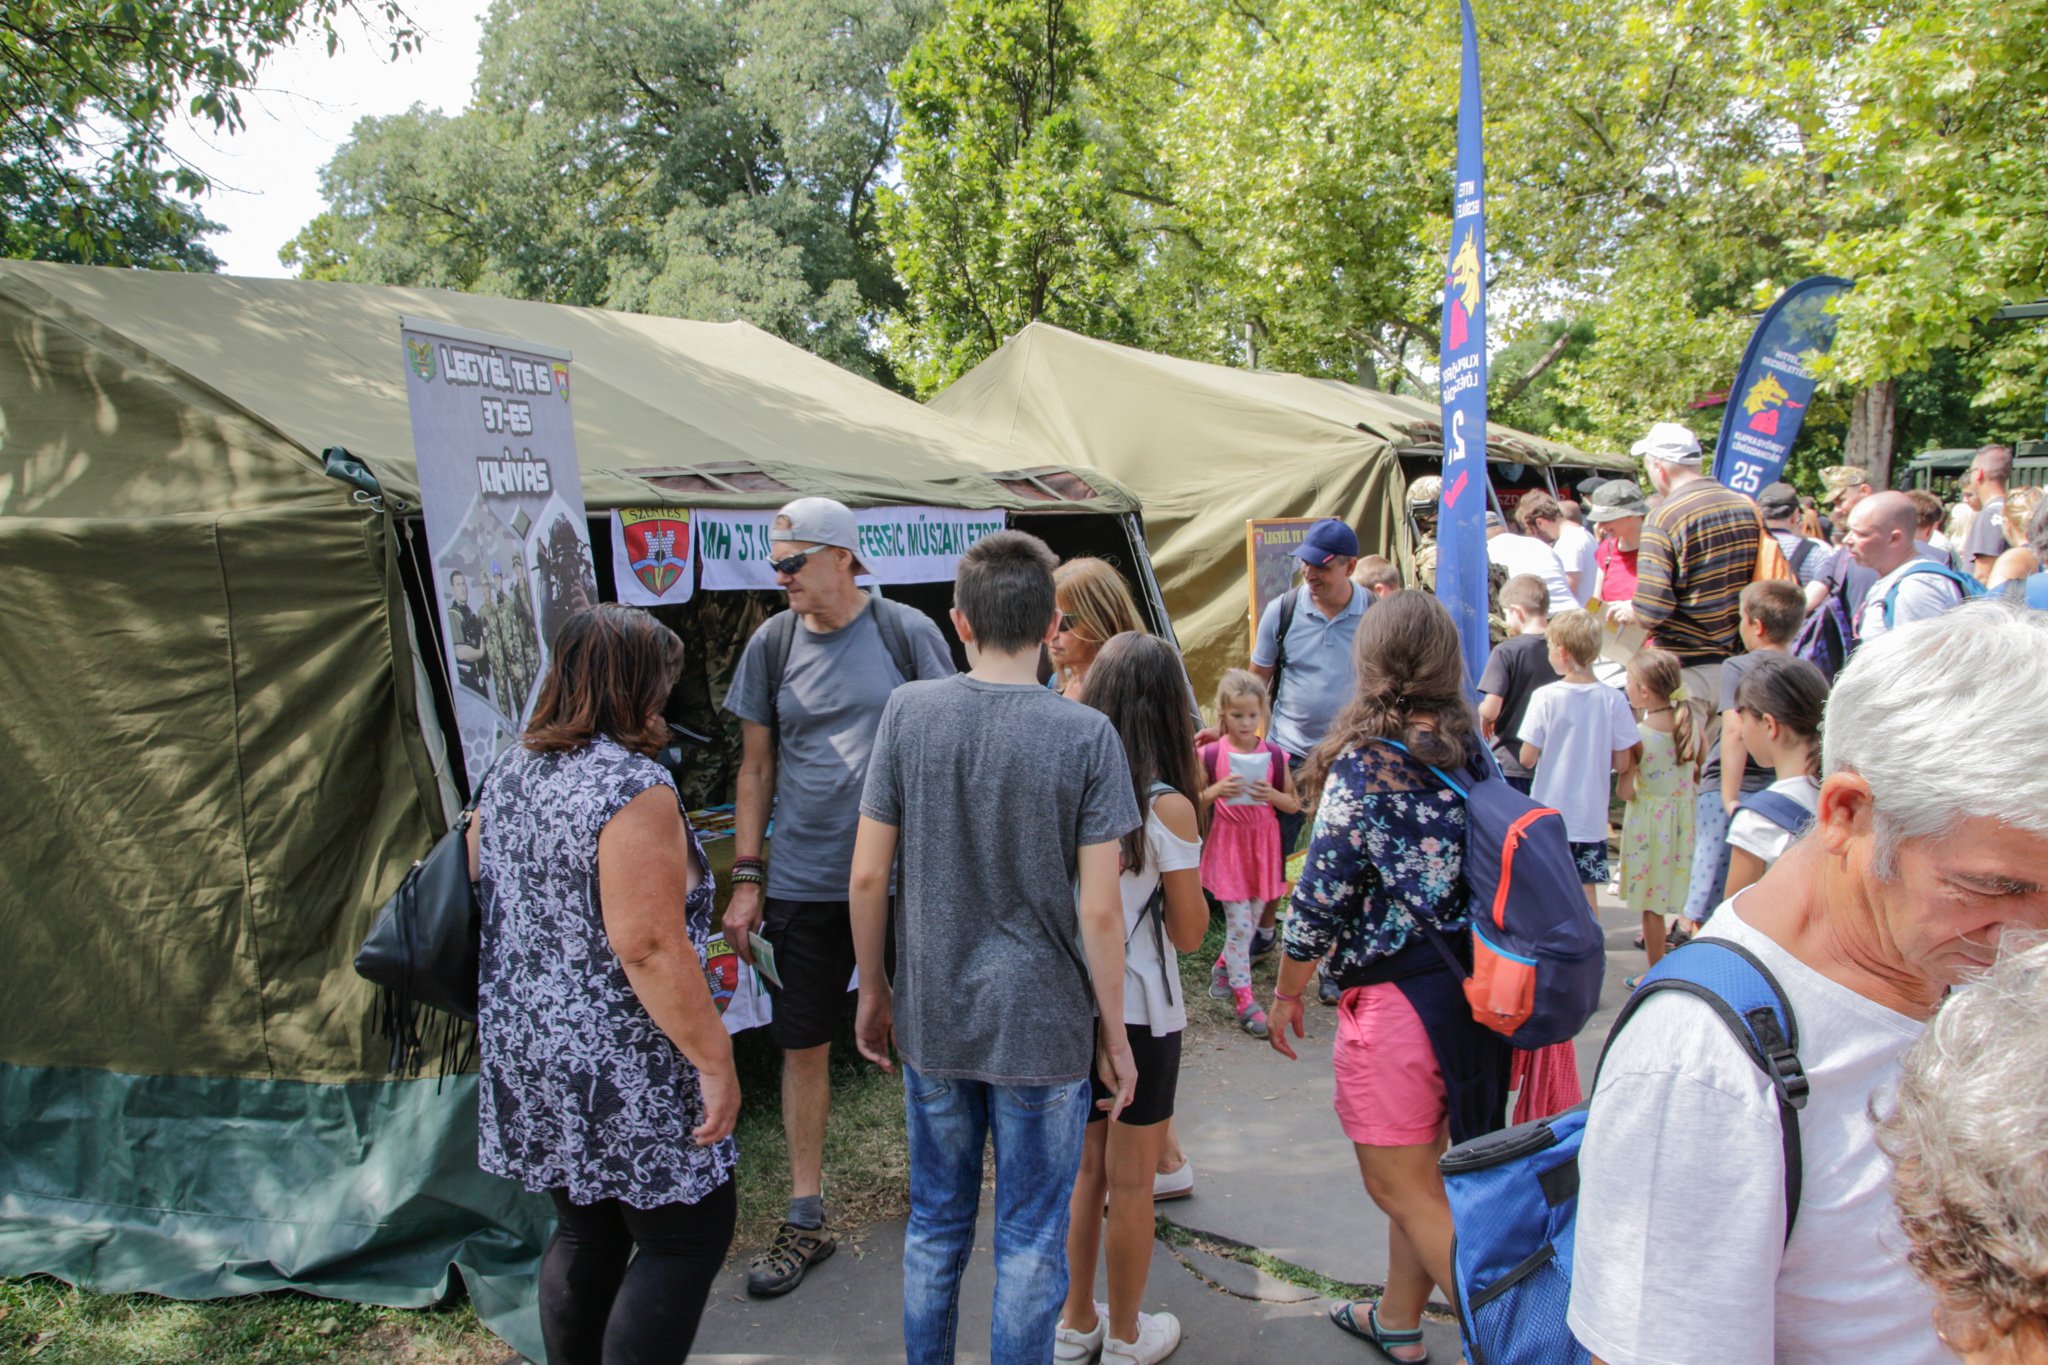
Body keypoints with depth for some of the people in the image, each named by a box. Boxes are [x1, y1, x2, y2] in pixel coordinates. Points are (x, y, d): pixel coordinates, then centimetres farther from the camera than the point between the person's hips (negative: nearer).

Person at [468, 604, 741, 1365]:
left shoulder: (508, 774, 7)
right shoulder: (632, 785, -20)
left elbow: (490, 906, 17)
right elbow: (649, 947, -24)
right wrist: (714, 1060, -18)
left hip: (527, 1060, 9)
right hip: (620, 1074, -8)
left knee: (585, 1232, 21)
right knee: (686, 1235, 6)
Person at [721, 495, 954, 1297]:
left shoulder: (907, 633, -5)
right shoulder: (771, 644, 2)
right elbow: (757, 766, 7)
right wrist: (747, 877, 3)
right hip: (802, 884, 2)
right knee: (803, 1047, 8)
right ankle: (806, 1221, 22)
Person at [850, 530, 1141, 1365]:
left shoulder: (908, 711, -7)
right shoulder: (1084, 735, -13)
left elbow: (867, 874, -4)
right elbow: (1100, 909, -13)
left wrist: (874, 989, 10)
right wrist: (1114, 1031, 0)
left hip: (932, 1022, 3)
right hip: (1044, 1029, -2)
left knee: (936, 1224, 21)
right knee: (1031, 1242, 13)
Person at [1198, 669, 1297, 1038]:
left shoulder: (1274, 755, 0)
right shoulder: (1210, 755, -5)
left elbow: (1294, 804, 7)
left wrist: (1273, 796, -14)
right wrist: (1215, 791, -18)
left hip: (1263, 843, 3)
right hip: (1227, 844, -3)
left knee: (1251, 921, 12)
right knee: (1239, 923, -5)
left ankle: (1224, 966, 38)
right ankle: (1244, 1000, 3)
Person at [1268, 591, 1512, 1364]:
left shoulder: (1364, 762, -16)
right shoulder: (1471, 751, 3)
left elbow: (1323, 894, -15)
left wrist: (1286, 991, -1)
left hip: (1393, 994, -7)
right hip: (1466, 983, 8)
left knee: (1403, 1187, 6)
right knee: (1422, 1174, 22)